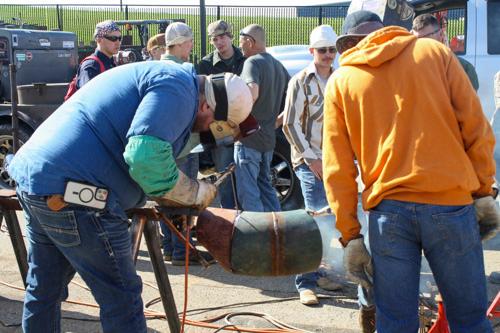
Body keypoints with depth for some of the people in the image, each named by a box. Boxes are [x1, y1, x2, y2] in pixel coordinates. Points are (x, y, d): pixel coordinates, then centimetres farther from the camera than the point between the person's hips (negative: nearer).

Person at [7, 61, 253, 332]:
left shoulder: (162, 76, 21)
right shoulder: (179, 87, -11)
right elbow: (145, 155, -25)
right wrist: (197, 193, -9)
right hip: (72, 192, -11)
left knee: (44, 290, 22)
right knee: (121, 299, 0)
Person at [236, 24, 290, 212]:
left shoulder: (253, 62, -13)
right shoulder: (277, 65, 13)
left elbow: (252, 92, -30)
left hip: (249, 139, -9)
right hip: (268, 138, 9)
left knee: (248, 193, -2)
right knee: (265, 186, 21)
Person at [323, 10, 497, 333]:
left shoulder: (341, 80, 8)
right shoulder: (435, 52, 7)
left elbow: (337, 168, 4)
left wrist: (350, 236, 6)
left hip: (388, 209, 1)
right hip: (451, 204, 0)